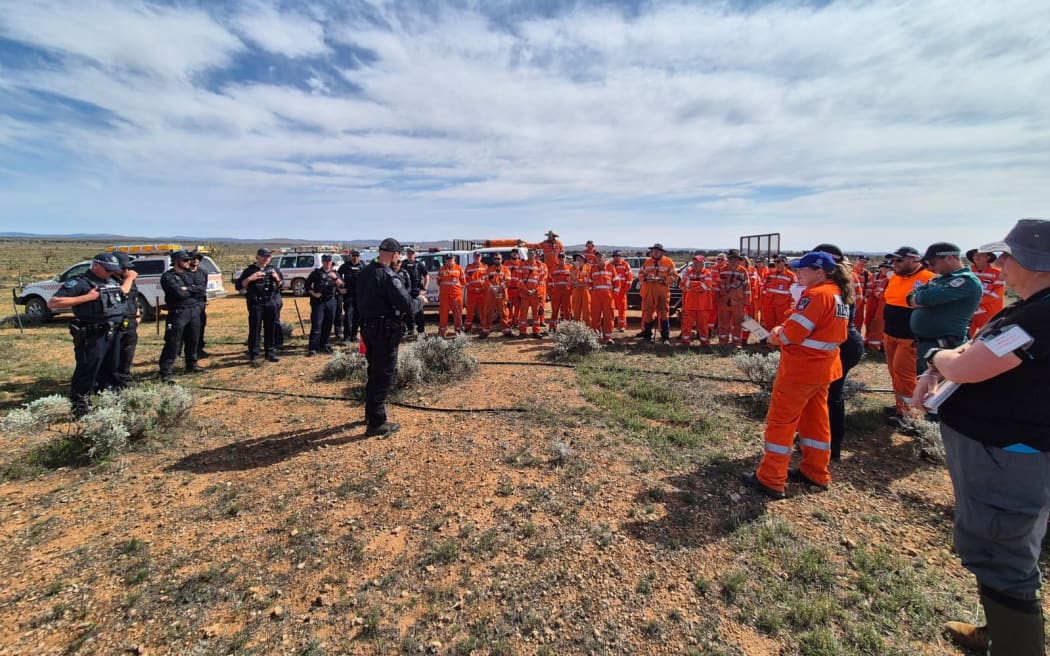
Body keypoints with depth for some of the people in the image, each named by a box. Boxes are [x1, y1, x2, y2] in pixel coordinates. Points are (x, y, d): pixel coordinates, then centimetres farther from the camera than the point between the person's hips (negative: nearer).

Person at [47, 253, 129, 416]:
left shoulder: (113, 282, 13)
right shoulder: (79, 283, -10)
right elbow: (52, 303, -17)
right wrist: (87, 297, -22)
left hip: (114, 334, 7)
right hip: (93, 336, -7)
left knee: (110, 370, 17)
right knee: (87, 370, -2)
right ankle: (79, 405, 9)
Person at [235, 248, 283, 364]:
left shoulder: (272, 269, 12)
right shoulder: (249, 270, 0)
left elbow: (280, 286, 18)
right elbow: (238, 286, -4)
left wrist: (277, 279, -2)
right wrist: (250, 279, -18)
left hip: (271, 303, 4)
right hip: (255, 304, -4)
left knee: (271, 329, 8)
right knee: (255, 329, -3)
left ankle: (270, 353, 17)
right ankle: (253, 355, 3)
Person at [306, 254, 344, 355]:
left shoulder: (334, 273, 12)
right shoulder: (316, 273, 4)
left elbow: (341, 285, -2)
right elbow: (307, 285, 5)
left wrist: (335, 277, -18)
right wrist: (314, 294, -9)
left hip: (331, 302, 3)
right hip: (318, 302, -3)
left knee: (328, 325, 7)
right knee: (316, 325, -8)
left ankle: (323, 345, 20)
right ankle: (313, 348, -7)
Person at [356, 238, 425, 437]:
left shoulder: (364, 273, 6)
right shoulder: (389, 277, -20)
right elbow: (408, 307, -23)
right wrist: (420, 300, -3)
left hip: (367, 327, 9)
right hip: (385, 331, -9)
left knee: (374, 371, 22)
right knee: (384, 375, 0)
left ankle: (371, 411, 36)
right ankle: (376, 422, 7)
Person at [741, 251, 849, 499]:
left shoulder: (815, 294, -20)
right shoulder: (838, 294, 10)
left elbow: (793, 332, -21)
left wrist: (777, 337, -1)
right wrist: (785, 330, 5)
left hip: (800, 369, -9)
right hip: (822, 368, 9)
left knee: (780, 421, -1)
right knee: (816, 420, 18)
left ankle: (770, 480, 6)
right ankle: (815, 473, 31)